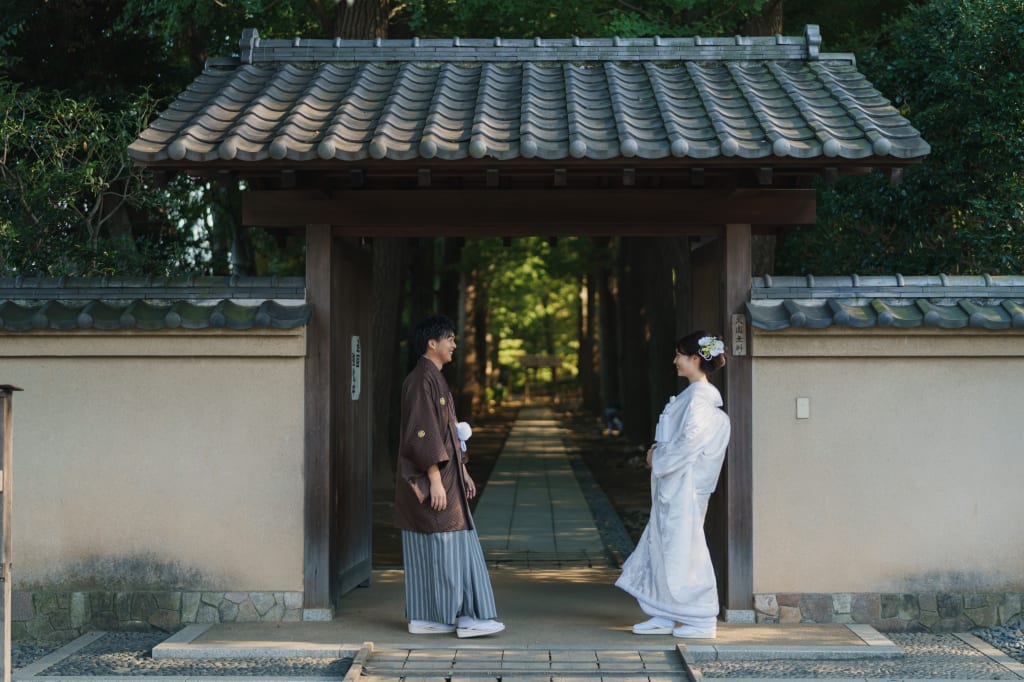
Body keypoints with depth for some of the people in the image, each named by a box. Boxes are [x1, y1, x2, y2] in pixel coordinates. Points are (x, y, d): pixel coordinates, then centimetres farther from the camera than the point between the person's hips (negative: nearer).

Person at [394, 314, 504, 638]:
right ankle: (466, 617, -7)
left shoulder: (435, 379, 17)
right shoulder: (421, 380, -15)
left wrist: (462, 471, 20)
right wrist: (436, 479, -23)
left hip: (444, 475, 10)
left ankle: (423, 618, 12)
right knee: (447, 545, -8)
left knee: (426, 549, 10)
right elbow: (423, 433, -20)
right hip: (430, 478, -10)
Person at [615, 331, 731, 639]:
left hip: (684, 485, -10)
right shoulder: (692, 395, 14)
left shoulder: (700, 397, -16)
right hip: (672, 485, 10)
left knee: (683, 549, -5)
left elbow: (690, 441, -22)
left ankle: (703, 621, 3)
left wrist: (659, 458, -11)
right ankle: (664, 617, 18)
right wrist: (659, 452, 7)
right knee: (663, 546, 12)